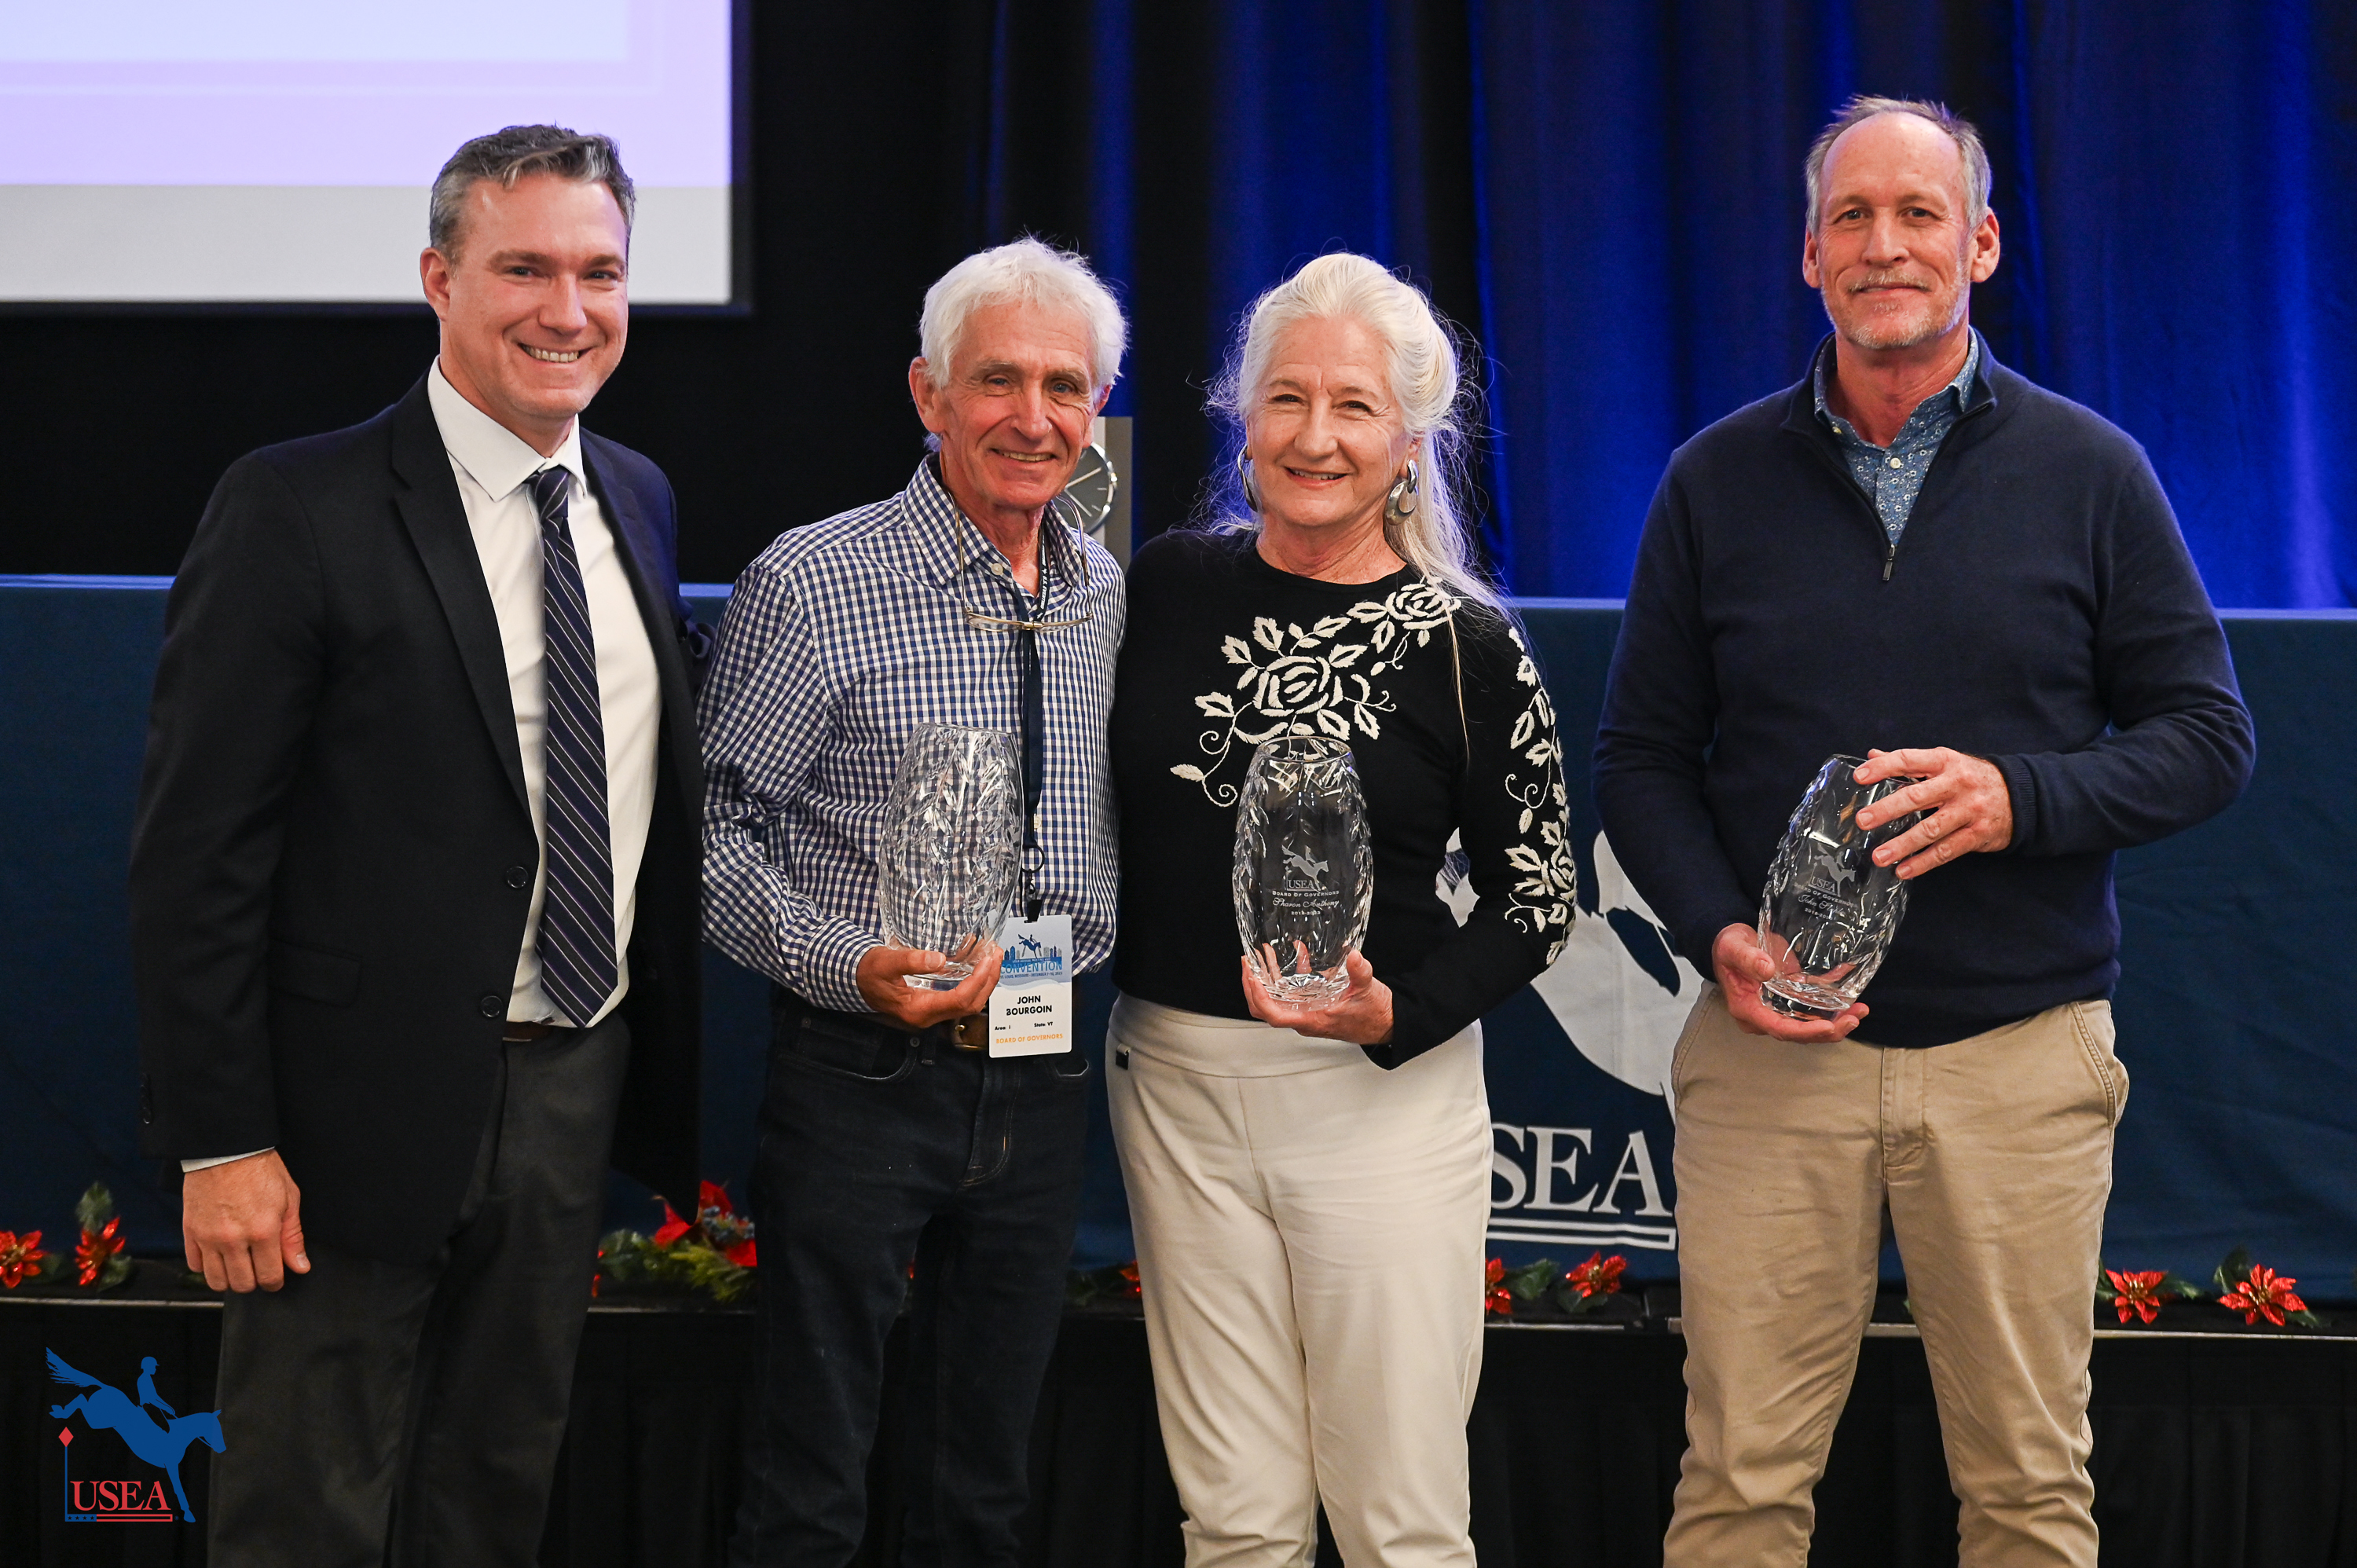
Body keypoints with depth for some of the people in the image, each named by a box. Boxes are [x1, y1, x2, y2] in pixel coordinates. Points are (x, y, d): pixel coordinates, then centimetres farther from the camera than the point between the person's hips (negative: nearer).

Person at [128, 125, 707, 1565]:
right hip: (369, 1107, -6)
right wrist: (220, 1141, -17)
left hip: (577, 1093, 6)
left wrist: (659, 1062, 10)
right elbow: (197, 849, -13)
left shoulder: (638, 500, 9)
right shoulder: (301, 512, -12)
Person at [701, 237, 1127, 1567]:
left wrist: (1083, 972, 5)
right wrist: (851, 964, -21)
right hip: (862, 1072, -5)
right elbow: (717, 831, -9)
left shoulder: (1111, 597, 8)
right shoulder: (811, 584, -10)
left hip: (1043, 1079, 5)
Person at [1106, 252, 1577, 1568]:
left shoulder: (1463, 644, -5)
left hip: (1387, 1092, -2)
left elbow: (1537, 901, 0)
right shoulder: (1168, 587, 3)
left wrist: (1398, 1016, -14)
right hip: (1179, 1078, 3)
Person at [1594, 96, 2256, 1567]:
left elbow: (2209, 734, 4)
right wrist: (1716, 931, -9)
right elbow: (1640, 756, 9)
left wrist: (2023, 796, -14)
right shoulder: (1717, 481, 7)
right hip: (1771, 1046, 1)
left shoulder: (2089, 472, 4)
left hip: (2024, 1055, 0)